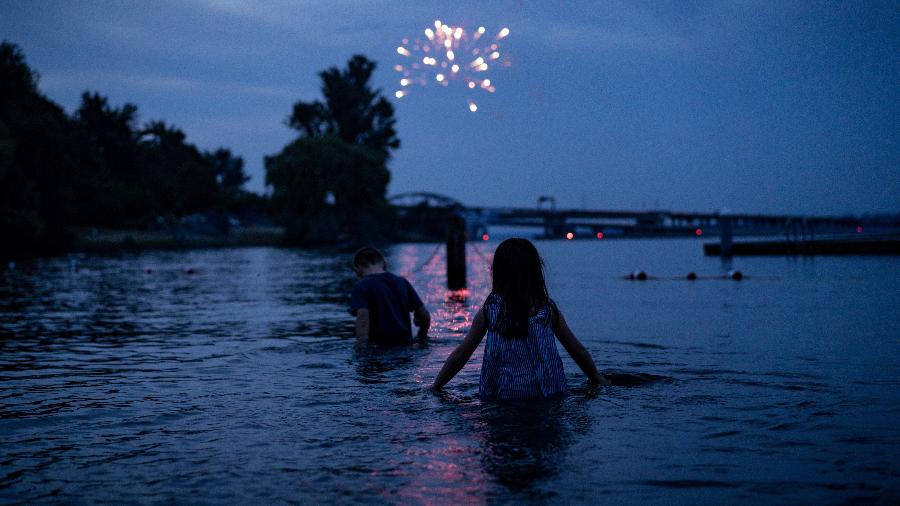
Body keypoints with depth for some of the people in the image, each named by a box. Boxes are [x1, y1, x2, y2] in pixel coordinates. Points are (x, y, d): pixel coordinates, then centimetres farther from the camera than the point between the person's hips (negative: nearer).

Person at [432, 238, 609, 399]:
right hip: (546, 397, 1)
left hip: (501, 397, -1)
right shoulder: (548, 308, 5)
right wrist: (598, 380, 30)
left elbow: (460, 354, 6)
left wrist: (435, 388, 17)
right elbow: (578, 351, 15)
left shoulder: (489, 309, 2)